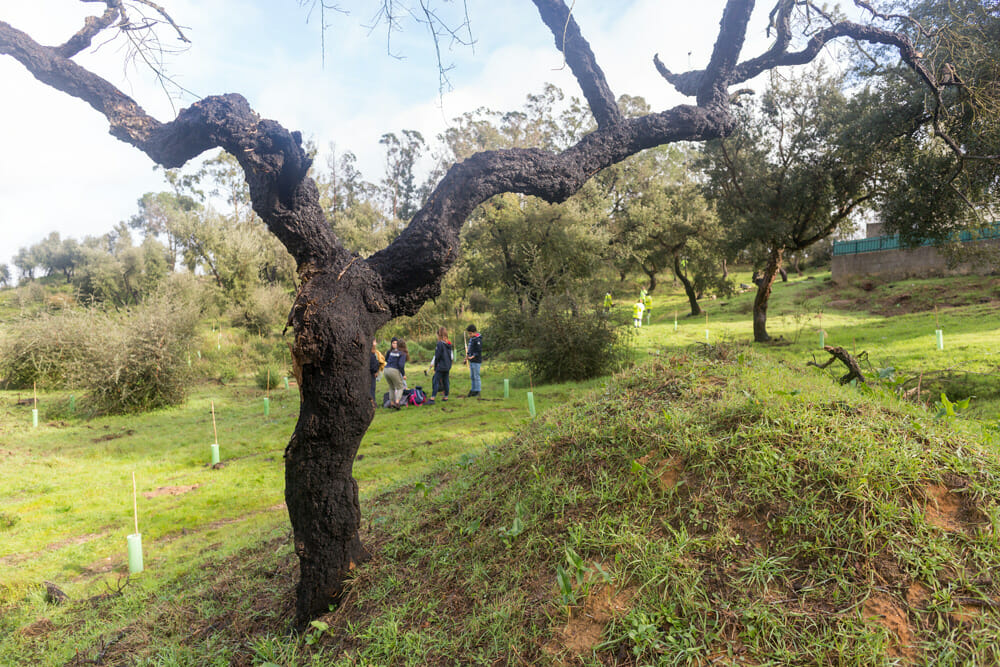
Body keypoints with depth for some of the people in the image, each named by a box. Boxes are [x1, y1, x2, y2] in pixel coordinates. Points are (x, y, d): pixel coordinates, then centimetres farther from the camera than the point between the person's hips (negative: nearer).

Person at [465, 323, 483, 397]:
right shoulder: (471, 339, 12)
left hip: (476, 361, -9)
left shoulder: (478, 340, -15)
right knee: (472, 376, 13)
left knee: (476, 376, -3)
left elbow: (479, 351, -18)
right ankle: (473, 390, 20)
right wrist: (467, 356, 12)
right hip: (471, 361, 9)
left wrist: (472, 357, -26)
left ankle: (477, 391, 4)